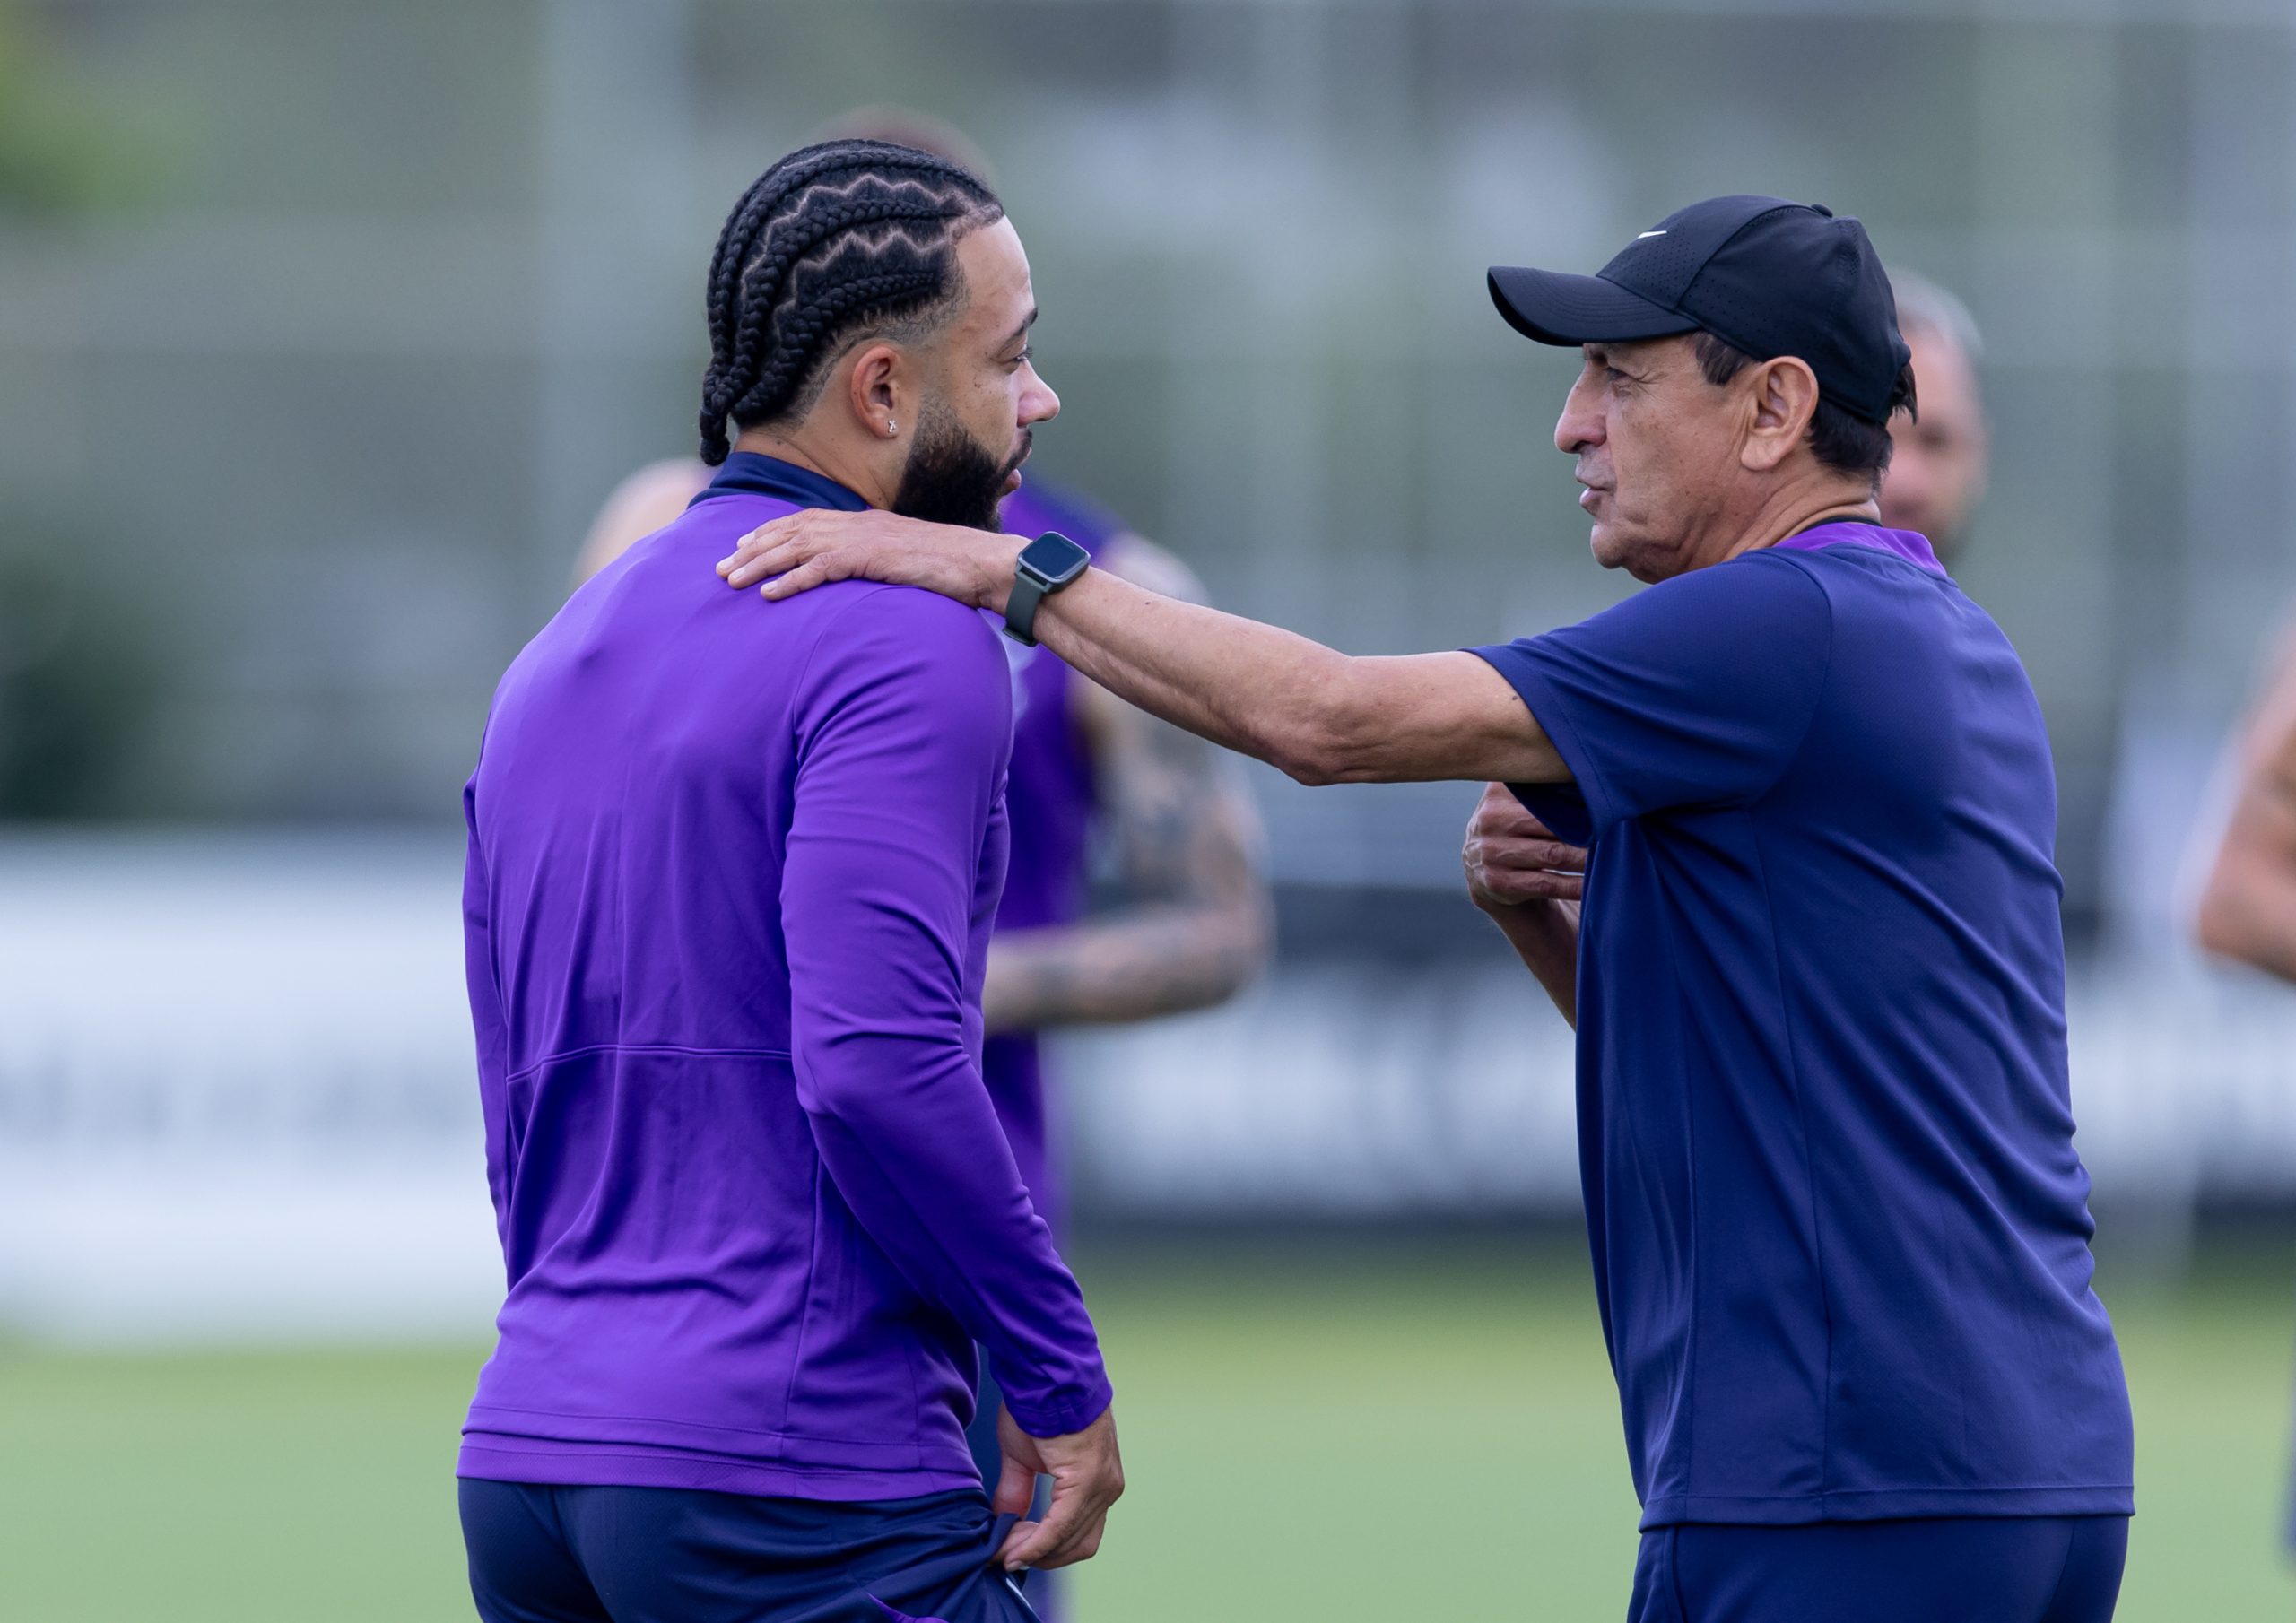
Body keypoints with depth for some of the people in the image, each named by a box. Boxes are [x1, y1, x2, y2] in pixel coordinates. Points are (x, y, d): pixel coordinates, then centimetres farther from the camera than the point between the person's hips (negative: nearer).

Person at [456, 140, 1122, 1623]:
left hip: (524, 1455, 8)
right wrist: (1066, 1381, -11)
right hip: (801, 1480, -8)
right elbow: (877, 1069, -19)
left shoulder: (556, 661, 18)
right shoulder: (907, 640, -9)